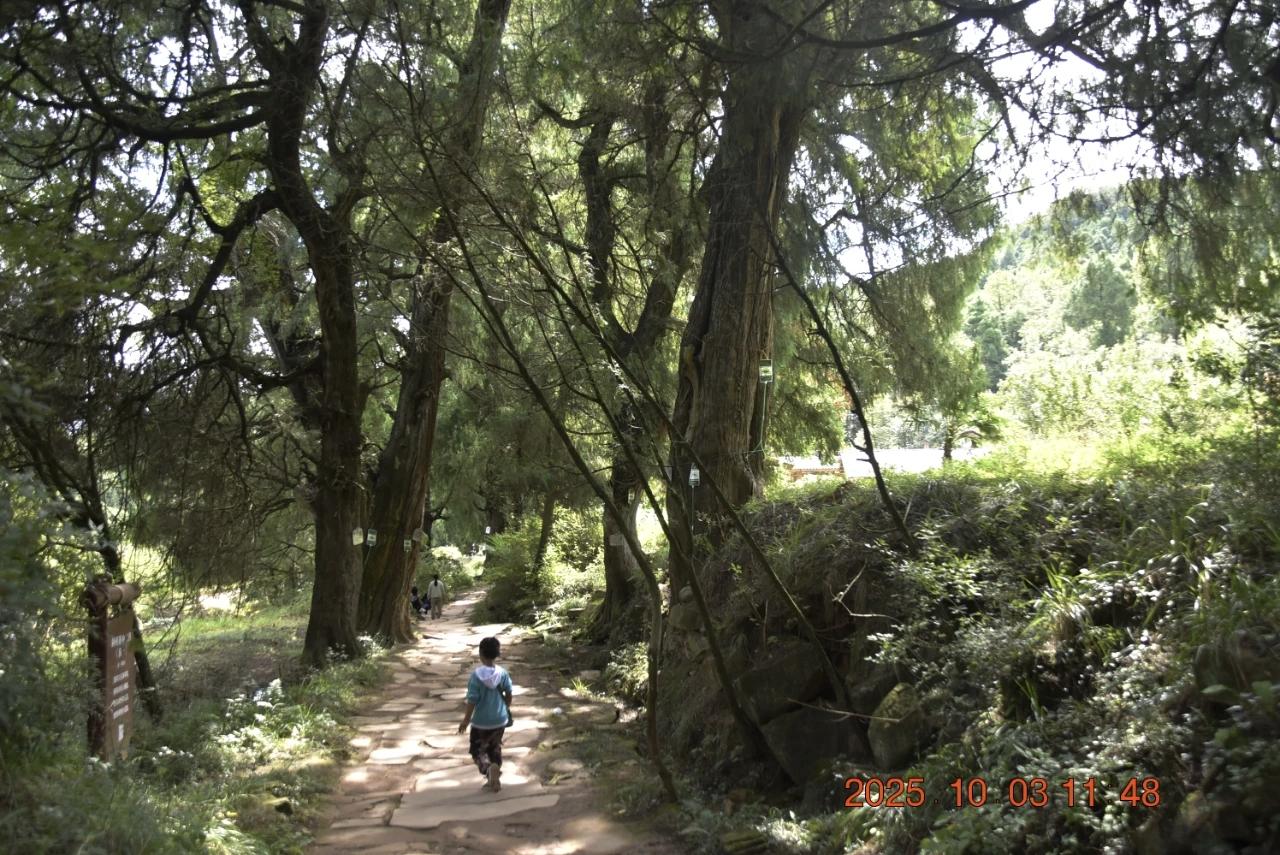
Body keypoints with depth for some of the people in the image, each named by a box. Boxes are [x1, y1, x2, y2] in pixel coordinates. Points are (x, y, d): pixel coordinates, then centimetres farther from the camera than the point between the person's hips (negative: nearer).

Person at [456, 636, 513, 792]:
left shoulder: (476, 675, -19)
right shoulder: (503, 672, -7)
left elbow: (472, 700, -16)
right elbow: (509, 694, 2)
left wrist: (466, 719, -5)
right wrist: (506, 709, 20)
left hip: (481, 721, -4)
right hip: (500, 719, 4)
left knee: (477, 749, 11)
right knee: (495, 748, 21)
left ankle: (489, 768, -16)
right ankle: (494, 780, 22)